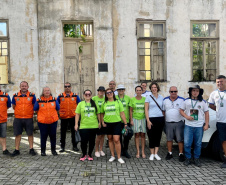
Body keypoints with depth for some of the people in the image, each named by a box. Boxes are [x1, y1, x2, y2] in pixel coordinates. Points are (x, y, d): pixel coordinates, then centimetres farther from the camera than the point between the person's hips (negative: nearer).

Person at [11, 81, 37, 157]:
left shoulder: (32, 95, 0)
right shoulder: (15, 96, 3)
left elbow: (34, 106, 9)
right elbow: (14, 106, 14)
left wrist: (30, 112, 4)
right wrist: (19, 112, 8)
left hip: (29, 118, -1)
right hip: (18, 118, 1)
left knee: (30, 134, 5)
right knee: (17, 134, 6)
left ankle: (31, 149, 17)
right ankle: (17, 150, 17)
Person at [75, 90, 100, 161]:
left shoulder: (94, 103, 7)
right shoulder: (80, 104, 3)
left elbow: (98, 113, 11)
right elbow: (77, 114, 2)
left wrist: (99, 122, 7)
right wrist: (76, 124, -3)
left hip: (93, 126, 2)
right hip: (83, 126, -1)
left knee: (92, 141, 8)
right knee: (84, 141, -3)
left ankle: (90, 154, 25)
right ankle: (84, 154, 18)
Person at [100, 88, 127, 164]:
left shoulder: (118, 102, 2)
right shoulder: (104, 104, 7)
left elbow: (122, 113, 1)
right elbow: (101, 114, 17)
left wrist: (125, 123, -2)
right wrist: (102, 122, 3)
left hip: (116, 123, -3)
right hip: (107, 123, 3)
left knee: (116, 140, -9)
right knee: (110, 139, 10)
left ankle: (119, 157, 3)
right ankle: (112, 156, 23)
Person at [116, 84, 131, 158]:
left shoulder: (128, 98, 6)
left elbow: (130, 109, 9)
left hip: (126, 120, 1)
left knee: (127, 136, 3)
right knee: (119, 136, 7)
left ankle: (125, 151, 18)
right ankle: (121, 150, 22)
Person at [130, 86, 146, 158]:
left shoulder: (145, 99, 3)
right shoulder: (132, 99, 2)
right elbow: (131, 111, 4)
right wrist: (131, 120, -2)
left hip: (143, 119, 0)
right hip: (135, 119, 0)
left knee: (143, 135, 3)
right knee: (137, 135, 2)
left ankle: (143, 152, 10)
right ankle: (138, 152, 8)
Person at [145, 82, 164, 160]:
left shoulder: (161, 97, 9)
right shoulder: (148, 97, 0)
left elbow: (163, 109, 15)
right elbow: (146, 110, -3)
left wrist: (164, 118, 6)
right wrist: (148, 121, -10)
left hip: (160, 119, 3)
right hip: (152, 119, -3)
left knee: (158, 136, 6)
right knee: (151, 136, 2)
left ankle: (156, 153, 15)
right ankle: (152, 154, 14)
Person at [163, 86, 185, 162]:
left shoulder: (182, 100, 1)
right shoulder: (165, 100, 7)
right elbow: (163, 111, 12)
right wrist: (163, 120, 6)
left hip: (179, 123, -2)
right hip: (168, 123, 2)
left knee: (180, 139, -1)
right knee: (169, 139, 9)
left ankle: (181, 154, 9)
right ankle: (169, 153, 21)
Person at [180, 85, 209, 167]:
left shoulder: (203, 102, 7)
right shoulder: (186, 101, 7)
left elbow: (206, 113, 9)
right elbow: (181, 110, 10)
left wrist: (206, 124, 2)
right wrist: (186, 116, -9)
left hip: (199, 126, 0)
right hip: (188, 126, 0)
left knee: (198, 144, 6)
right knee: (187, 143, -3)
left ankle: (196, 159, 21)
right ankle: (188, 158, 13)